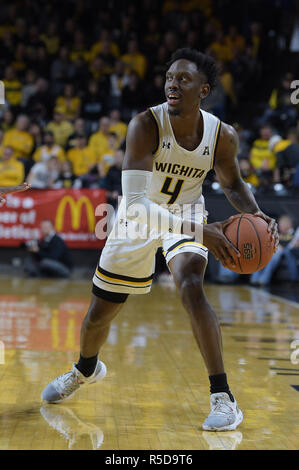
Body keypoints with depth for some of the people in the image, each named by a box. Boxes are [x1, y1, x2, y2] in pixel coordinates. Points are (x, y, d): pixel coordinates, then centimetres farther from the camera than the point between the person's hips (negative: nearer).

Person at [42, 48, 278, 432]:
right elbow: (134, 202, -41)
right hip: (139, 217, 0)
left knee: (190, 285, -30)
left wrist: (255, 214, -21)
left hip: (187, 214, 0)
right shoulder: (146, 125, -33)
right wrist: (199, 231, -49)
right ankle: (86, 368, 47)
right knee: (99, 313, 11)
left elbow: (232, 183, 1)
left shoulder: (222, 136, -21)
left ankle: (223, 398, -23)